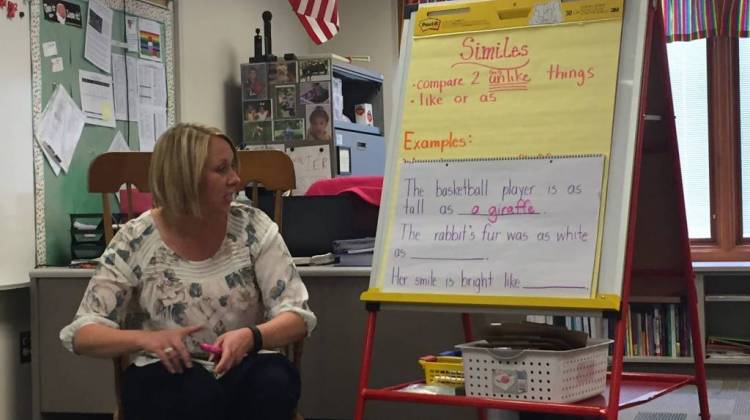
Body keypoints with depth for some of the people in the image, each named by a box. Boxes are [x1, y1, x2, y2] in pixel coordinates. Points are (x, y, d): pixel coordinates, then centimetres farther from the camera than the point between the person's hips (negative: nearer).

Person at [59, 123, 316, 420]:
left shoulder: (253, 228, -2)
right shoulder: (135, 242, -5)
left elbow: (298, 316, -5)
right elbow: (81, 334, -5)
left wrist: (251, 337, -28)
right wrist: (146, 339, -26)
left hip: (245, 367, 2)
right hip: (168, 374, -1)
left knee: (274, 381, -33)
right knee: (198, 392, -36)